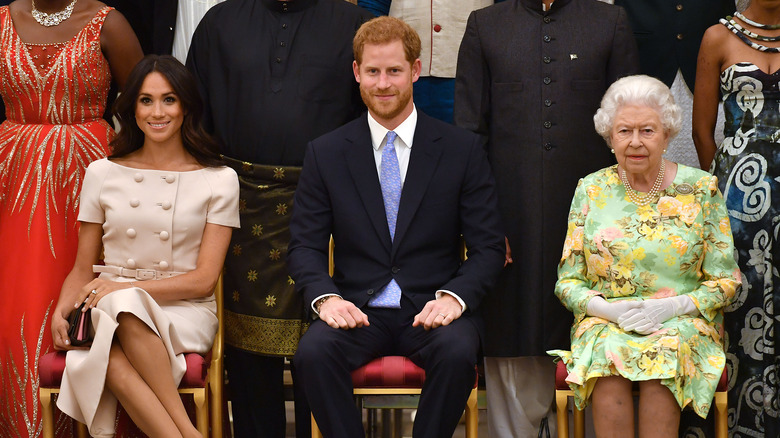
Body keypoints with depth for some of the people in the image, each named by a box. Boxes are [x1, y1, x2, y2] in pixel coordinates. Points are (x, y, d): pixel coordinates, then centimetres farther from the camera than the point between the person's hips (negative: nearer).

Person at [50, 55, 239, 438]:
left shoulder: (218, 180, 6)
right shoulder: (102, 173, 13)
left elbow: (204, 279, 0)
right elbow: (82, 269, 16)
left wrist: (124, 288, -13)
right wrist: (61, 310, -6)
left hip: (184, 312, -1)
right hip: (110, 313, 2)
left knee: (125, 305, -38)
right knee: (112, 359, -37)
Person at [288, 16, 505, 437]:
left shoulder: (462, 149, 4)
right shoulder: (325, 153, 7)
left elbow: (488, 246, 3)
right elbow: (304, 245, 6)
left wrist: (454, 296, -16)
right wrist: (324, 297, -15)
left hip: (433, 309, -1)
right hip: (357, 309, 1)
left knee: (458, 352, -34)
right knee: (312, 352, -31)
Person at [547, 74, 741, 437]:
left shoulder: (701, 189, 3)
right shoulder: (591, 190, 7)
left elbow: (725, 281, 4)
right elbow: (568, 282, 8)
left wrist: (671, 306, -14)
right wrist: (609, 309, -12)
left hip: (682, 323, -1)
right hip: (604, 322, 1)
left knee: (666, 352, -34)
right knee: (608, 353, -33)